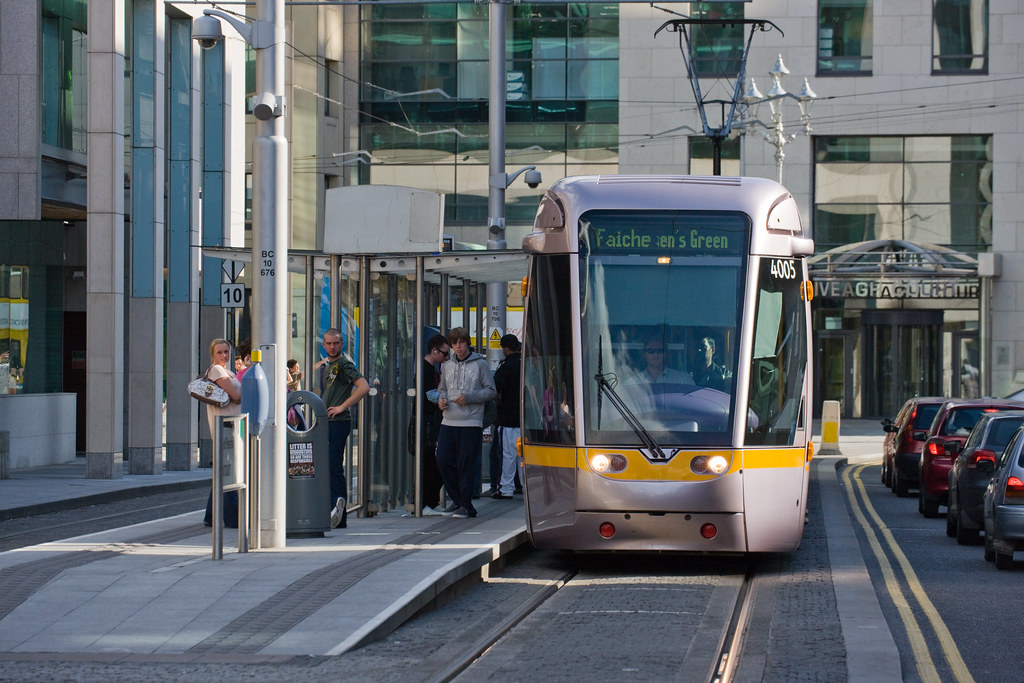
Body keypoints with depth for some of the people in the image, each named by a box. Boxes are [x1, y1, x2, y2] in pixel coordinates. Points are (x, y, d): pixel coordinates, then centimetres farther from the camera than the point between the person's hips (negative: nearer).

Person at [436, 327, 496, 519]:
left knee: (466, 464, -5)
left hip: (471, 423, -5)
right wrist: (441, 399, 1)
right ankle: (458, 499, 17)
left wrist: (469, 398, -13)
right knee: (443, 461, 2)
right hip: (448, 422, 5)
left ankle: (465, 505, 3)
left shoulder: (479, 364, 0)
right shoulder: (447, 366, 14)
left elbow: (490, 390, -1)